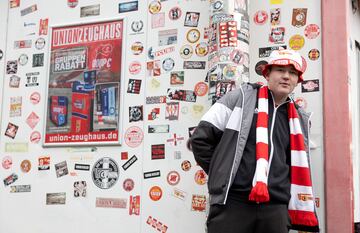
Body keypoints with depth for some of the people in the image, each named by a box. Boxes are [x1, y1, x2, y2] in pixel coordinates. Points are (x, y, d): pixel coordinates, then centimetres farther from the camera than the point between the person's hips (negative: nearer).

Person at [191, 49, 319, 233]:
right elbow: (201, 137, 2)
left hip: (276, 209, 4)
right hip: (232, 202, -4)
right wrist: (221, 174, 2)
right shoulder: (242, 97, 3)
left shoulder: (301, 120, 16)